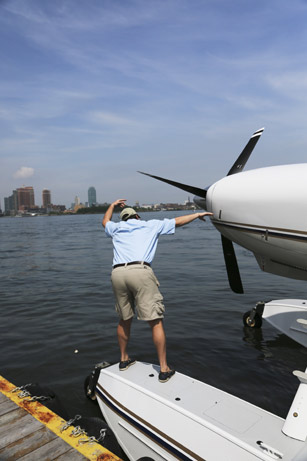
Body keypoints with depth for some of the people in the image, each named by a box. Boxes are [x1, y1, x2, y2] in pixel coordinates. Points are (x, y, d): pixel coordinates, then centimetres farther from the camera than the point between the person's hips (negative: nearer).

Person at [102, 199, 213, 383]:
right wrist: (197, 214, 38)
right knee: (156, 322, 2)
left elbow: (105, 221, 49)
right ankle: (164, 369, 6)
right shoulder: (150, 225, 19)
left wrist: (112, 205, 63)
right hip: (141, 272, -4)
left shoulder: (117, 228, 25)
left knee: (124, 319, 21)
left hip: (118, 273, 4)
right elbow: (177, 221, 26)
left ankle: (124, 359, 36)